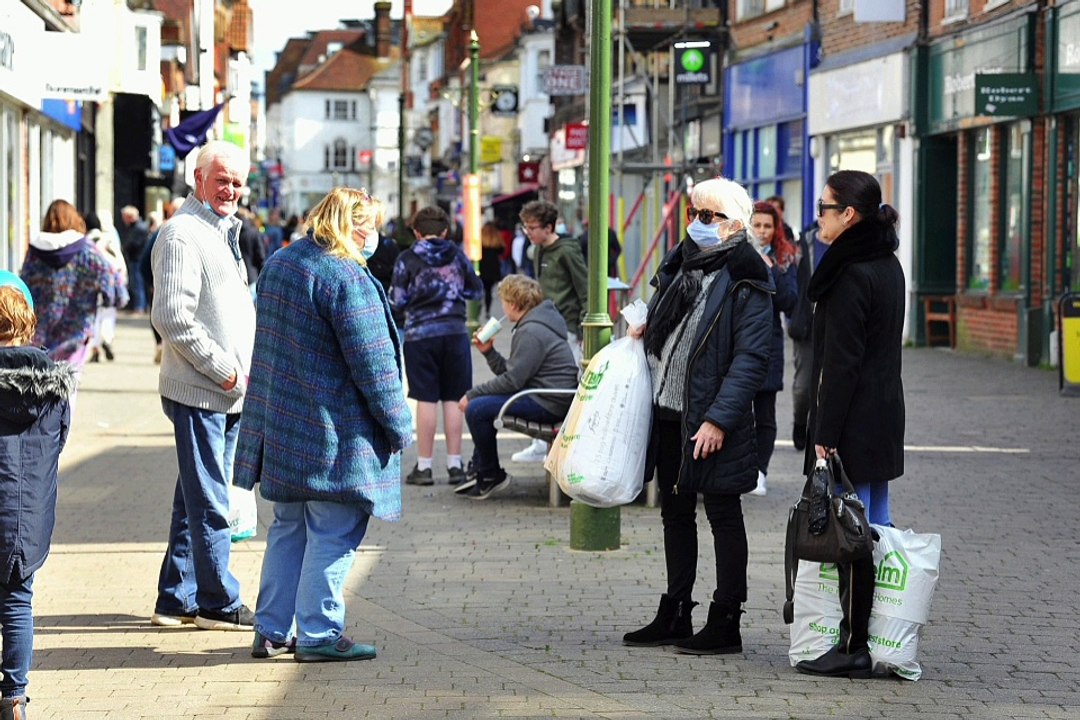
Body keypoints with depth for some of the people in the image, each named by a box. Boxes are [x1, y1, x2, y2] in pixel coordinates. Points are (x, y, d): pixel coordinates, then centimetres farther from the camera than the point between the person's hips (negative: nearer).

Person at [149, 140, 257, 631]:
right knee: (209, 504, -4)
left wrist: (242, 371, 14)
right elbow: (172, 318, -20)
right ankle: (218, 603, 3)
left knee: (197, 501, 14)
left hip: (228, 392, 10)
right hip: (198, 392, -10)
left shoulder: (224, 231, 19)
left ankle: (177, 600, 20)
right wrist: (224, 369, -17)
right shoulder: (183, 233, -12)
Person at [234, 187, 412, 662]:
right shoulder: (347, 279, -18)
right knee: (333, 535, 0)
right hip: (334, 436, -9)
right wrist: (398, 424, -7)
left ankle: (271, 630, 19)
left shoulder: (278, 263, 10)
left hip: (282, 424, 9)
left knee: (287, 529, 16)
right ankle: (318, 635, 4)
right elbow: (372, 363, -17)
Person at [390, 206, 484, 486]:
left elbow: (397, 301, -3)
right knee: (453, 399, 5)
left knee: (426, 399, 0)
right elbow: (476, 291, 14)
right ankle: (454, 464, 8)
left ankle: (424, 465, 2)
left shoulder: (407, 259, -3)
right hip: (455, 332, 2)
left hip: (421, 334, -2)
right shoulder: (457, 255, 5)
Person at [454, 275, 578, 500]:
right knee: (479, 401, 20)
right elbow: (510, 372, 15)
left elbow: (512, 380, -21)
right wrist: (489, 352, 5)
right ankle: (478, 470, 18)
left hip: (550, 405, -12)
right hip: (545, 398, 12)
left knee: (476, 409, -19)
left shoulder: (532, 332, -17)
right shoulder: (532, 326, 18)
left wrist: (472, 394, -14)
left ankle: (491, 476, -3)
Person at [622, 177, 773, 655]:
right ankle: (674, 616, 24)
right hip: (667, 412, 8)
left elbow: (751, 359, -19)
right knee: (675, 512, 14)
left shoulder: (747, 283, -13)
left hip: (712, 422, -8)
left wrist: (718, 420, -24)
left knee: (723, 515, 0)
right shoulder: (679, 264, 11)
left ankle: (725, 625, 6)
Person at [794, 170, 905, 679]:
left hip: (852, 425, -10)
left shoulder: (851, 275, -17)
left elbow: (841, 362, -19)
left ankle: (854, 646, -4)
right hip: (883, 417, 10)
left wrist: (825, 435, -18)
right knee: (876, 525, 13)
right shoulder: (887, 266, 13)